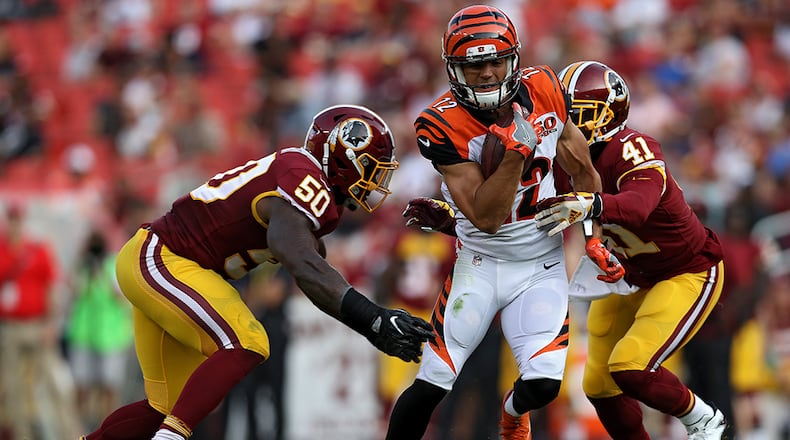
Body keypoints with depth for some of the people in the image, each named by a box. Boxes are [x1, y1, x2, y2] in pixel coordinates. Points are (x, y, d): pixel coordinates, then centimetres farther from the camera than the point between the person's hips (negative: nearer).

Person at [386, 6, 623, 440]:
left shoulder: (543, 91, -9)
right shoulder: (441, 125, -20)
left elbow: (583, 171, 8)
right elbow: (486, 218, -22)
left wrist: (595, 241, 5)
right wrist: (517, 151, -32)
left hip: (542, 268, 2)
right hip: (481, 264, -2)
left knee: (542, 384, -12)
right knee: (431, 384, -10)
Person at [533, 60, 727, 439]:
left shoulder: (631, 149, -31)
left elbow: (638, 205, -50)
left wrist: (589, 205, -70)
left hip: (688, 273, -8)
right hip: (632, 277, 8)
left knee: (631, 369, -22)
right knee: (600, 386, 7)